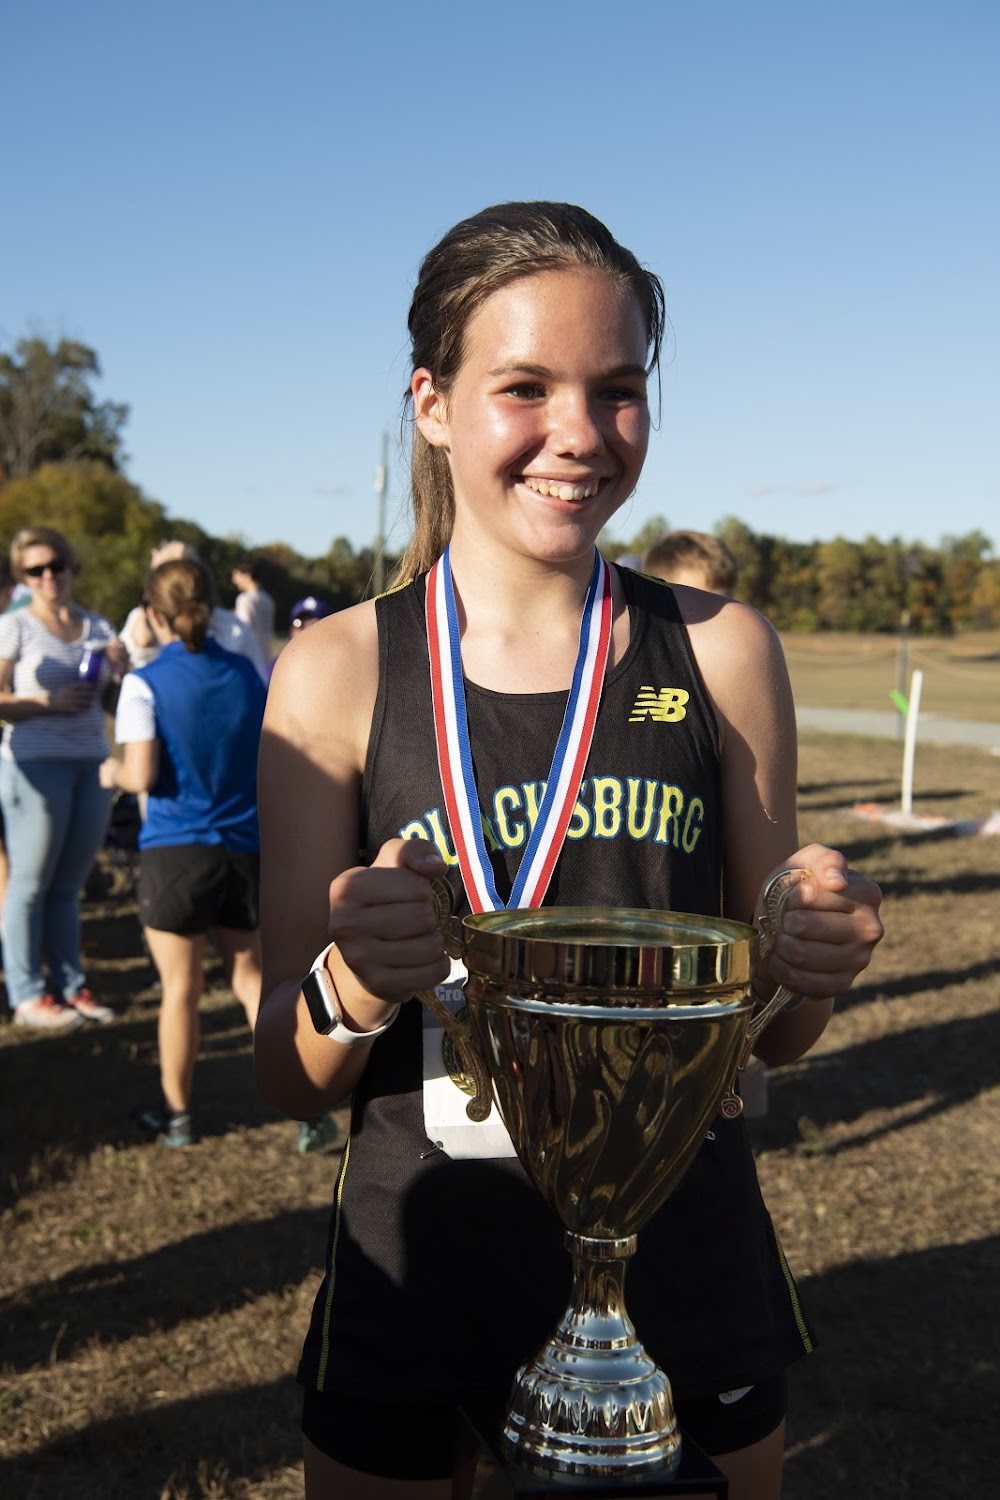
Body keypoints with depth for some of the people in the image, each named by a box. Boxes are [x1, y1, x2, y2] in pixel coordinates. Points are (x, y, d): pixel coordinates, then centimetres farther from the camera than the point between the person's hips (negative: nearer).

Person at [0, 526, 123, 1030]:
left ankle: (69, 984, 17)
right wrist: (51, 701, -17)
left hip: (92, 762, 5)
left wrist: (124, 665, -7)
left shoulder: (97, 627, 14)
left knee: (68, 884, 10)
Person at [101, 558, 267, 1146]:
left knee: (181, 988, 8)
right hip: (247, 850, 4)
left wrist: (113, 771, 6)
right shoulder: (248, 674, 3)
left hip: (176, 852, -4)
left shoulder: (146, 683, -10)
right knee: (251, 977, 16)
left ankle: (177, 1114, 21)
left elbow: (142, 776, -14)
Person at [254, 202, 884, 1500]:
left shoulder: (722, 653, -4)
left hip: (687, 1272, 2)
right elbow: (290, 1082, -6)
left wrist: (817, 963, -18)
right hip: (419, 1282, -1)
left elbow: (771, 1037, 3)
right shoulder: (337, 673, -8)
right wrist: (355, 983, -26)